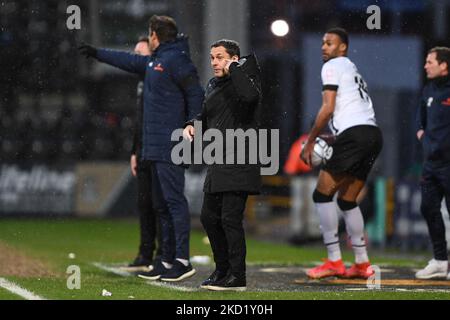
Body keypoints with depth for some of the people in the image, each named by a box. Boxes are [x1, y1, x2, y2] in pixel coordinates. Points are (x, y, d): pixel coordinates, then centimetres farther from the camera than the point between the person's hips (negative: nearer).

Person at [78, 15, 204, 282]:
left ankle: (183, 261, -14)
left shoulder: (176, 60, -10)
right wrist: (97, 53, 44)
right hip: (156, 146, 10)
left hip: (171, 146, -10)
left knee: (174, 199, -12)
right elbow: (131, 61, 35)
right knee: (161, 204, 11)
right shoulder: (155, 61, 18)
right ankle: (168, 261, 15)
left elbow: (196, 94, -14)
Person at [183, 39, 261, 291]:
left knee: (230, 218, -11)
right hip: (218, 163, 9)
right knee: (209, 216, 13)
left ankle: (237, 277, -4)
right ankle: (222, 270, 27)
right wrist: (193, 126, 10)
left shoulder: (245, 75, -7)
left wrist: (233, 69, -19)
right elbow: (207, 116, 31)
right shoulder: (214, 86, 16)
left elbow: (251, 95, -31)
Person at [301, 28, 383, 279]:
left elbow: (328, 109, -8)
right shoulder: (353, 69, 29)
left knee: (323, 194, -4)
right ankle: (362, 264, 14)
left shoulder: (332, 66, 1)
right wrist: (335, 139, 22)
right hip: (374, 135, 9)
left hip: (355, 134, -9)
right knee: (347, 200, 16)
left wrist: (310, 142, -3)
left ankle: (334, 261, -8)